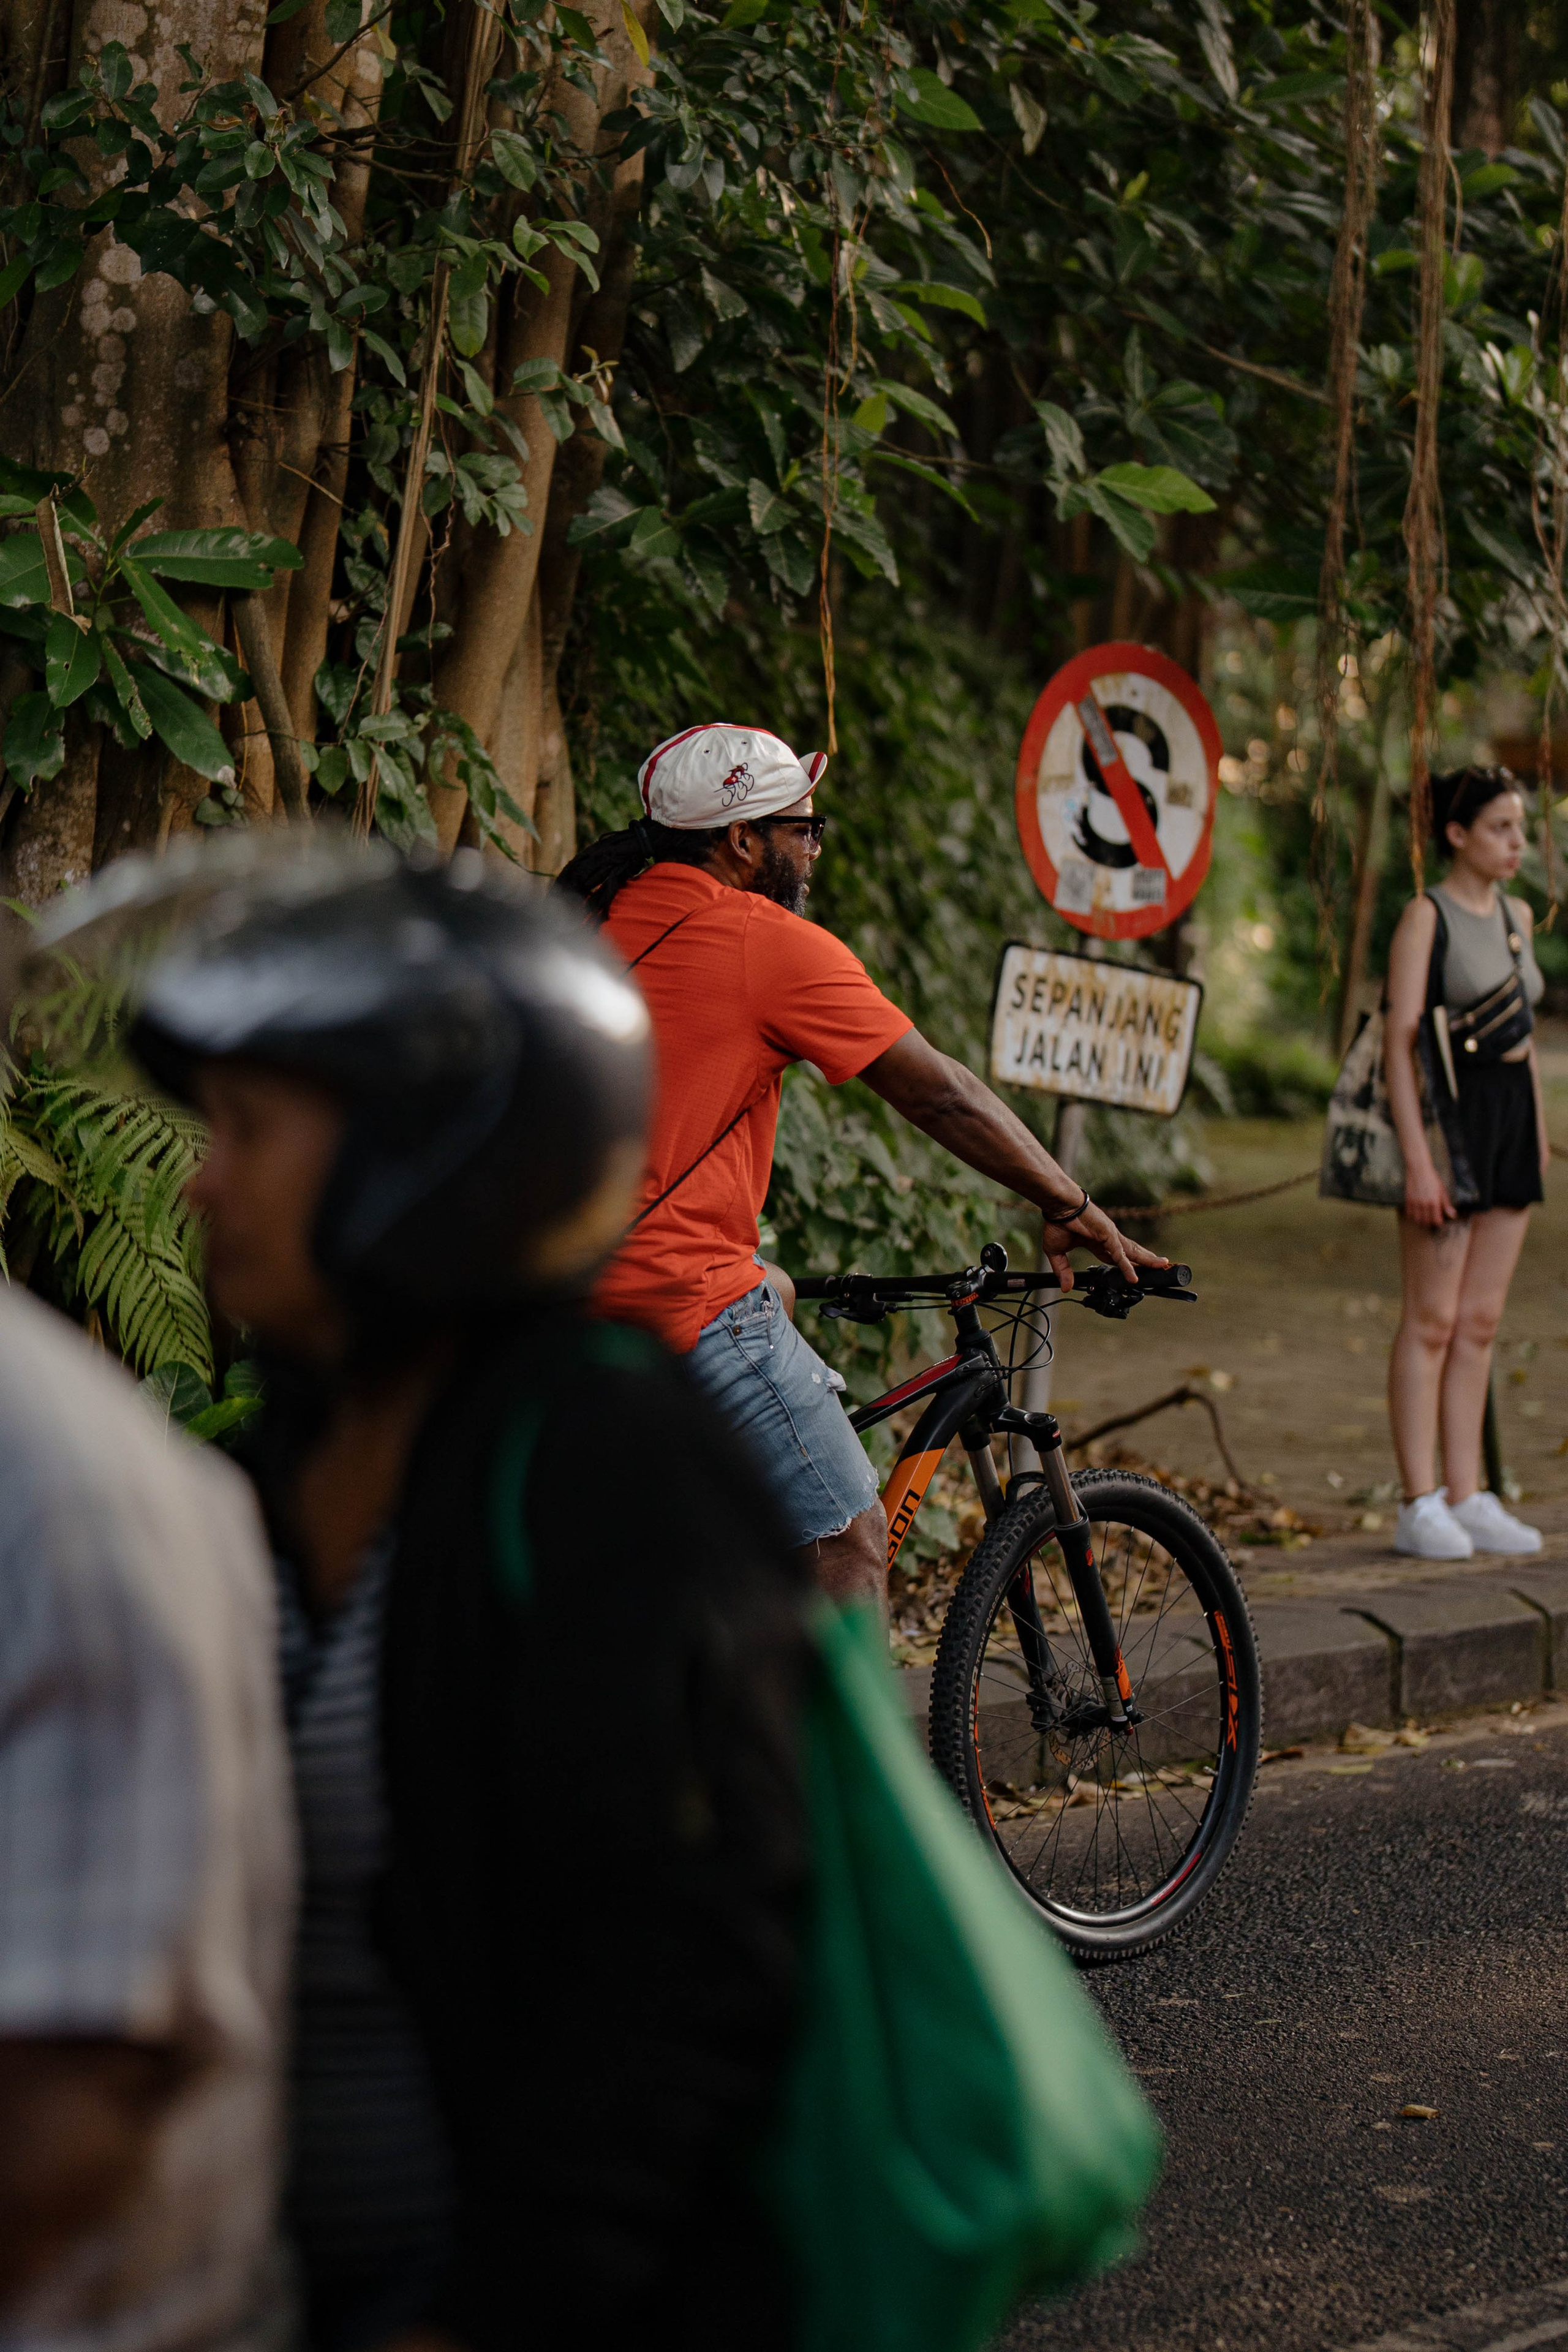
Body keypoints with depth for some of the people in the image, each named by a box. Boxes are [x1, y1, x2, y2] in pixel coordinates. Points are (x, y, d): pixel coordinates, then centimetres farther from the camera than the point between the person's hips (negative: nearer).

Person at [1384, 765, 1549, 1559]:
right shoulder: (1427, 916, -8)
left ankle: (1466, 1498, 13)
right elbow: (1400, 1038, -13)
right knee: (1432, 1321, -4)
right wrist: (1417, 1157, -19)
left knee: (1481, 1321, 9)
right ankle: (1420, 1506, -1)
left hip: (1513, 1113, 7)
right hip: (1450, 1113, -7)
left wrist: (1540, 1129, 16)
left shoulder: (1516, 915, 14)